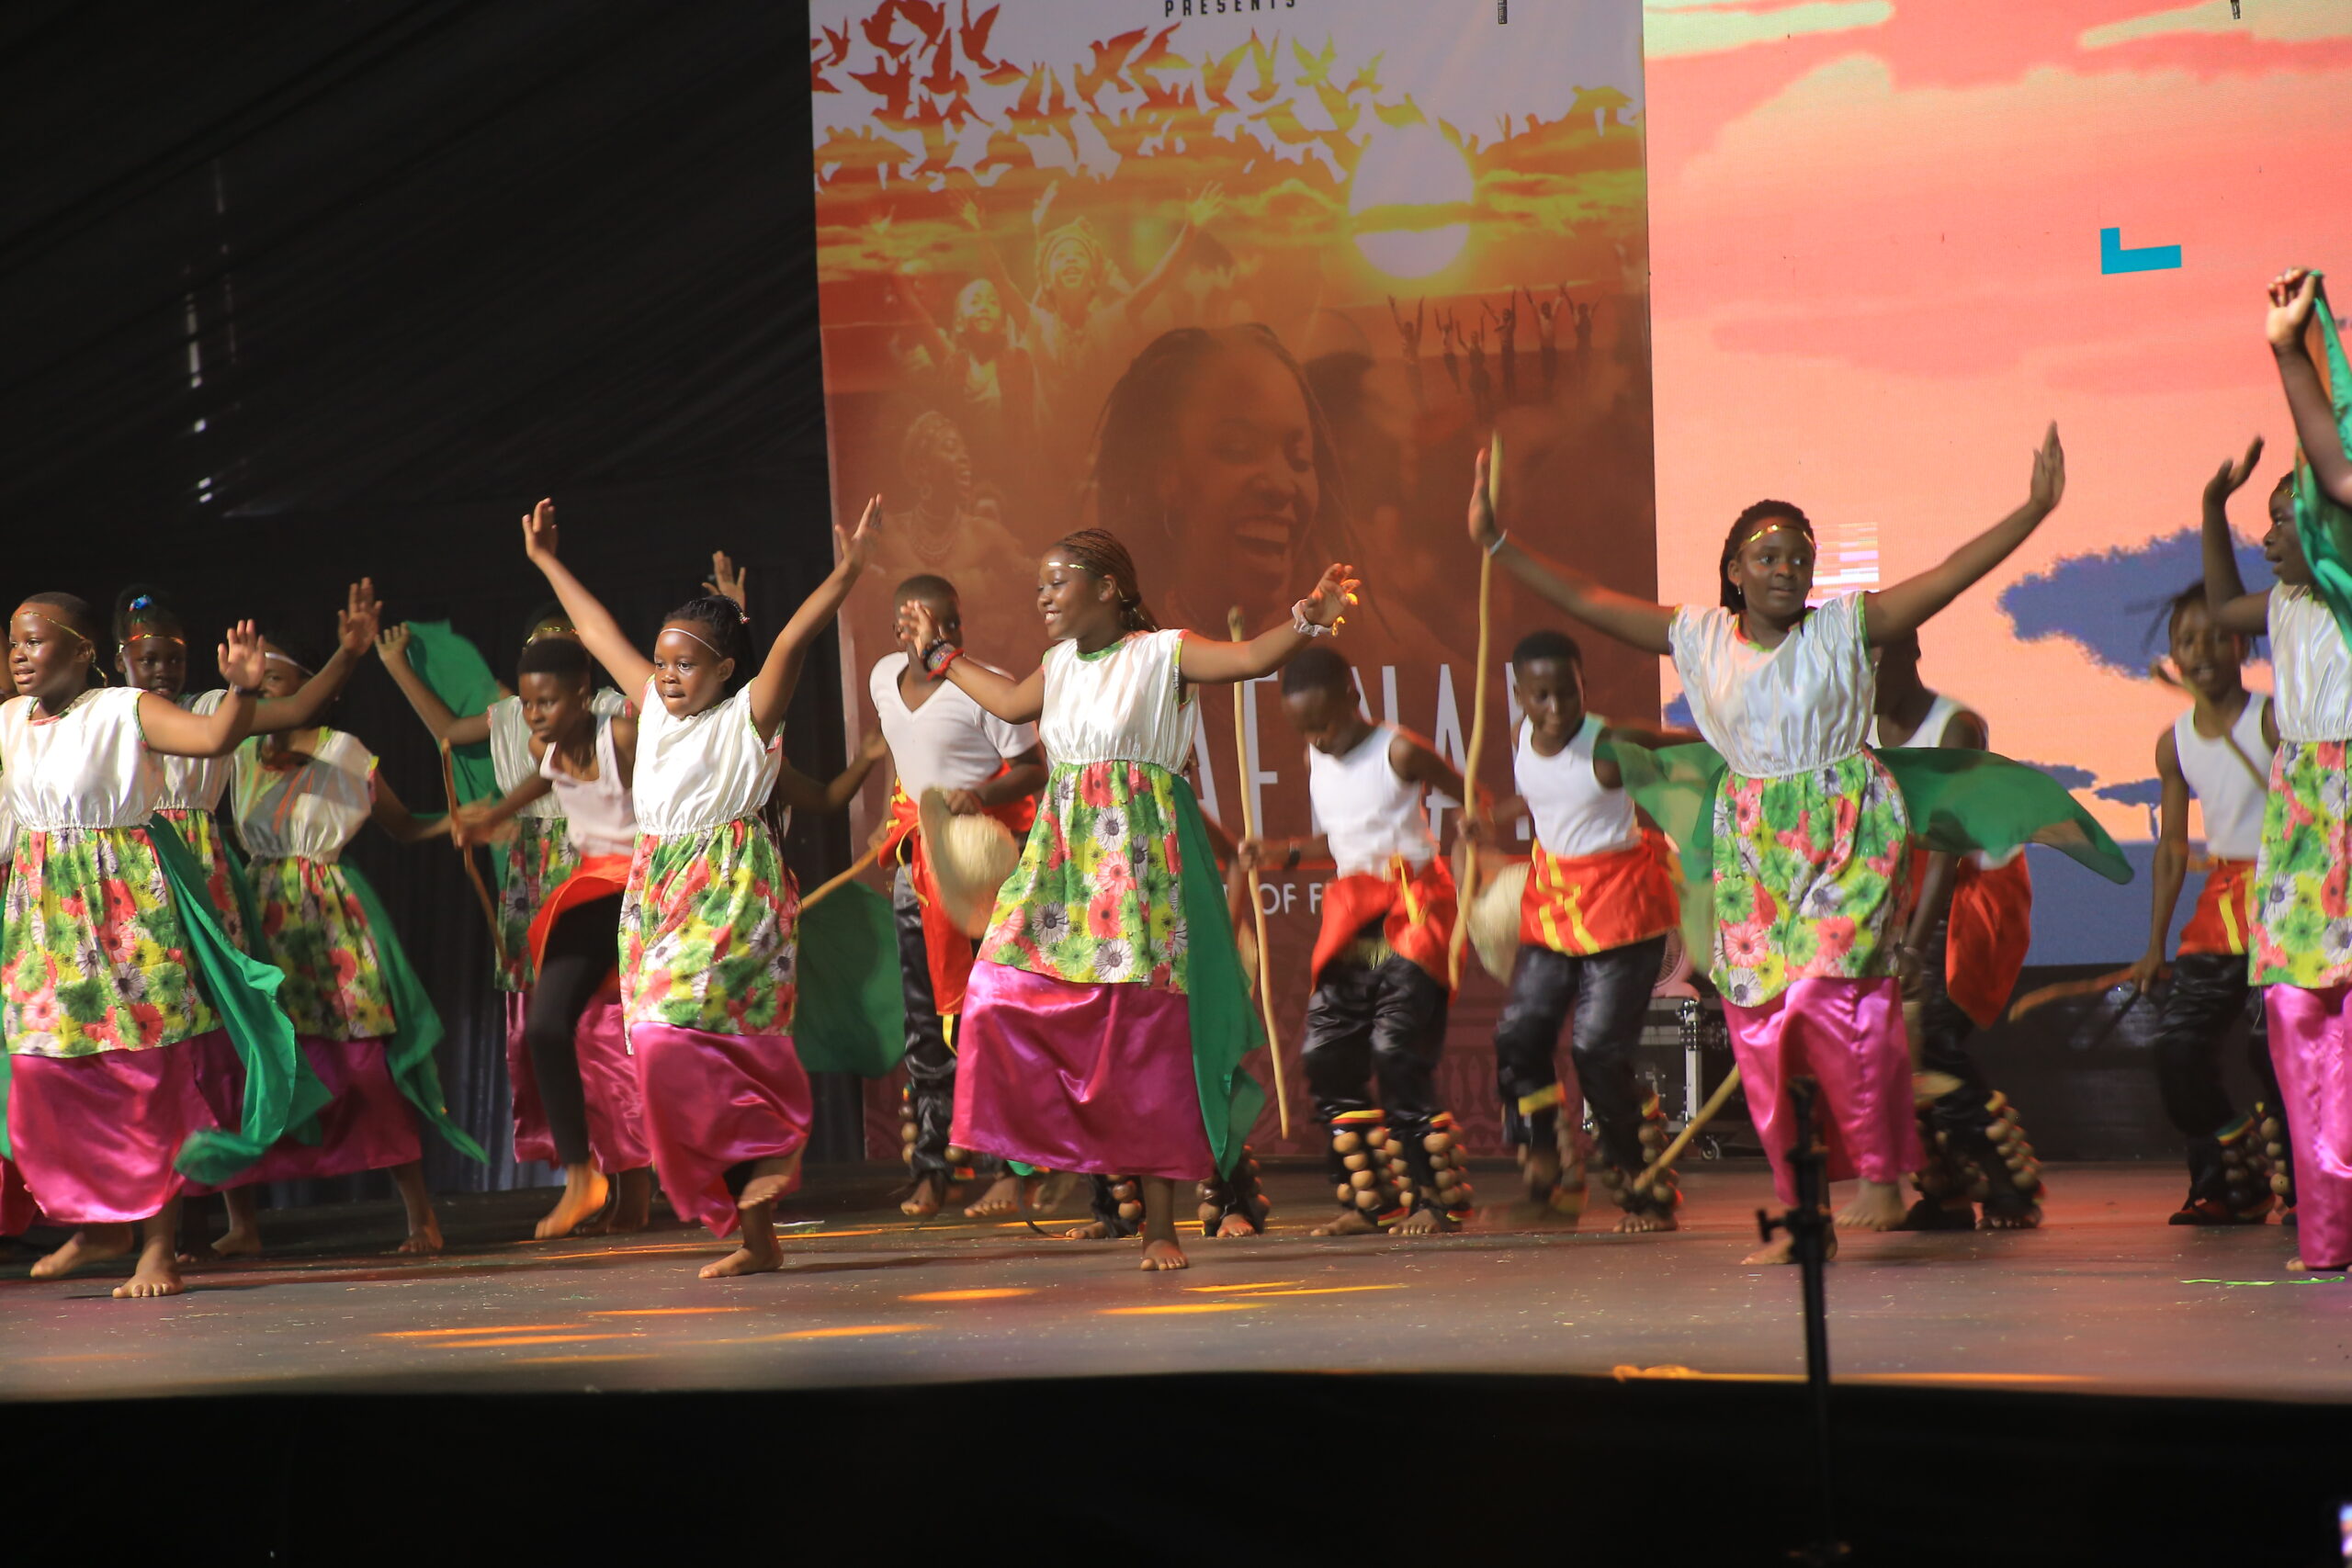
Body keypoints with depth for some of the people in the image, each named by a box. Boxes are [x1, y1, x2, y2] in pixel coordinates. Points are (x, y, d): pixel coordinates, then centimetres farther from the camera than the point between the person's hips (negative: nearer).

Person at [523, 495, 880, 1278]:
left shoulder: (746, 716, -3)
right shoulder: (655, 709, 15)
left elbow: (791, 641, -16)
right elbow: (600, 634, 24)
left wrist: (844, 575, -28)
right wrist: (546, 563, 32)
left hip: (733, 889, -7)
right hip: (657, 891, 7)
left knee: (674, 1031, -24)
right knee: (664, 1046, 2)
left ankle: (774, 1141, -6)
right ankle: (756, 1236, 4)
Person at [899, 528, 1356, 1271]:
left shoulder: (1161, 653, -4)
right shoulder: (1060, 664, 15)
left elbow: (1252, 657, -16)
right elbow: (1011, 703, 35)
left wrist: (1308, 618, -33)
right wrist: (938, 653, 42)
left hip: (1139, 852, -6)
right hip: (1064, 858, 6)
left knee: (1145, 1029, -7)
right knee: (1003, 999, -8)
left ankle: (1160, 1225, -2)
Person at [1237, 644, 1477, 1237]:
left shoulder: (1399, 752, -7)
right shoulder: (1316, 761, 13)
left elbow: (1473, 801, -4)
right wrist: (1284, 853, 13)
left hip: (1411, 908, -7)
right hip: (1353, 915, 7)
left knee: (1397, 1048, -15)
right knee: (1326, 1050, 2)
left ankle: (1439, 1195, -6)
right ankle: (1372, 1199, 10)